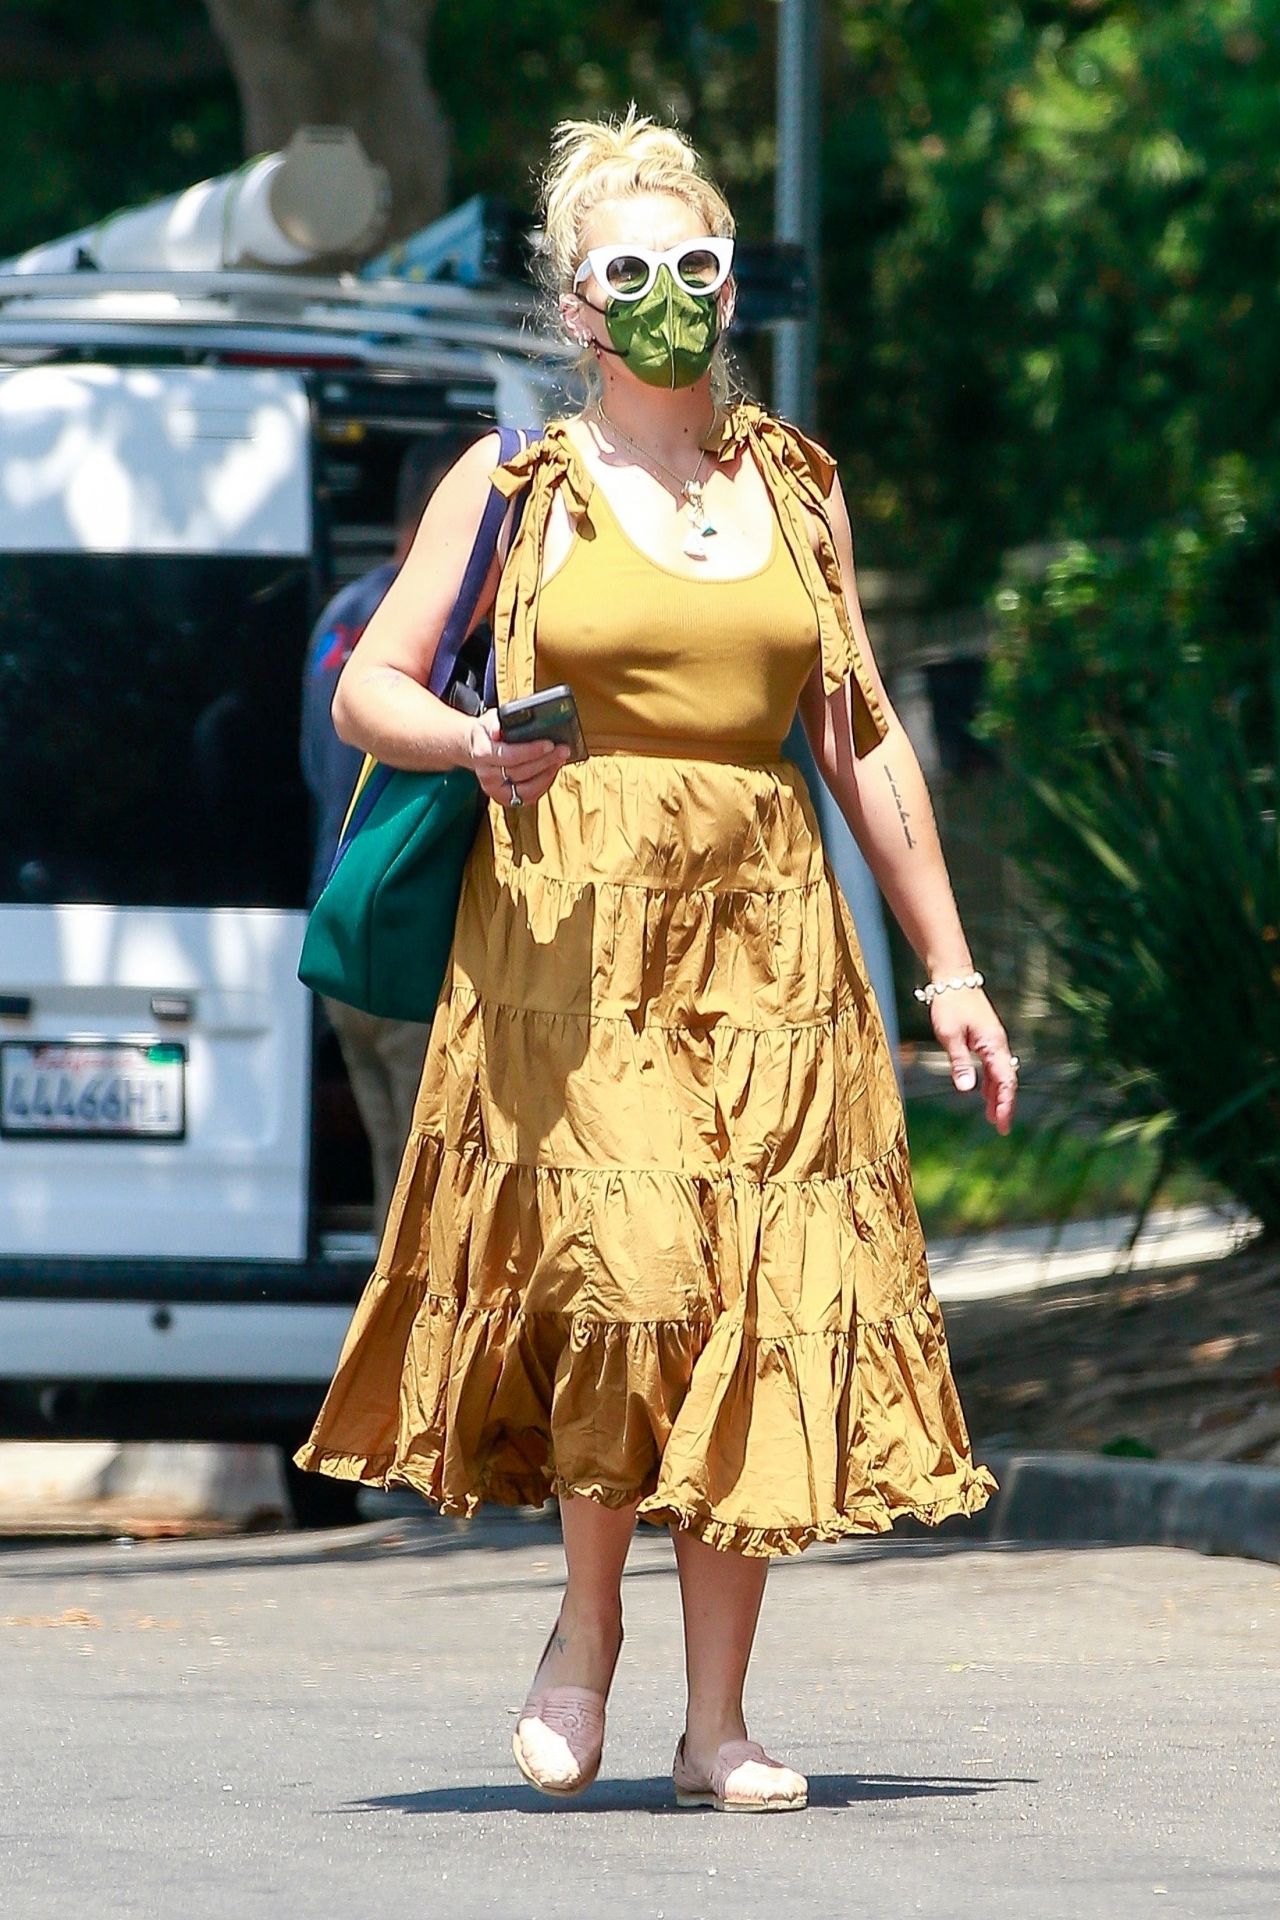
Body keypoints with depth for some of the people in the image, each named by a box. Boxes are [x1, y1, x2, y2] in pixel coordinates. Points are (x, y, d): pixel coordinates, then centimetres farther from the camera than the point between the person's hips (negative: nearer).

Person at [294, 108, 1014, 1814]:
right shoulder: (516, 487, 5)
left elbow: (865, 743, 17)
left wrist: (950, 967, 13)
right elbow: (367, 690, 5)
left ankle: (719, 1720, 2)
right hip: (575, 926, -3)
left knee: (768, 1300, -4)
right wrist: (473, 745, -18)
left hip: (769, 932, 3)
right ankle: (586, 1627, 4)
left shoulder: (795, 488, 14)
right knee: (628, 1268, -19)